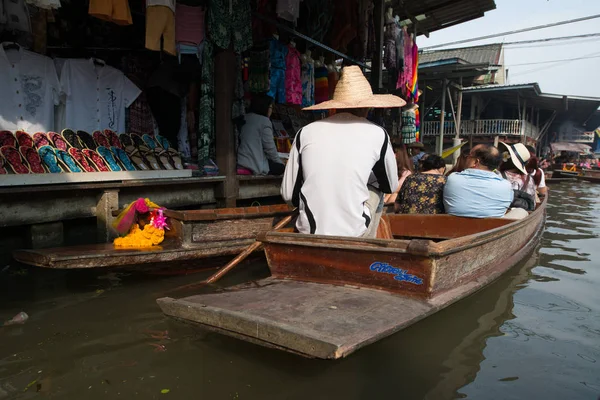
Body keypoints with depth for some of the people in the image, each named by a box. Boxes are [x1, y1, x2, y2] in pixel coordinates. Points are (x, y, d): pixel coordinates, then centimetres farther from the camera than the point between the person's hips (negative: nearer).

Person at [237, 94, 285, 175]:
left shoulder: (245, 118, 13)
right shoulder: (264, 121, -10)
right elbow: (270, 147, -8)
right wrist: (280, 162, 9)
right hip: (255, 165, -8)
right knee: (281, 167, 6)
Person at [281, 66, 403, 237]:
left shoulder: (305, 132, 0)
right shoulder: (377, 134, -3)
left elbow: (288, 194, 3)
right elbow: (390, 186, 12)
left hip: (309, 234, 2)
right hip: (353, 234, -1)